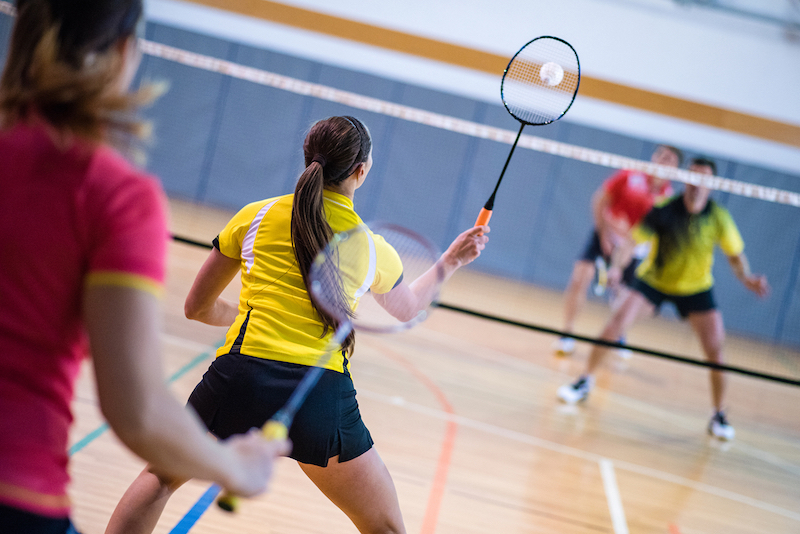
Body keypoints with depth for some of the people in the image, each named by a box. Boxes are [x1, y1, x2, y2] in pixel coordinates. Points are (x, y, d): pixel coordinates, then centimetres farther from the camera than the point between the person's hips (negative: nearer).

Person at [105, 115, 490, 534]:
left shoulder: (255, 216, 10)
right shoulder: (373, 249, 10)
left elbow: (198, 307, 19)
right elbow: (407, 306, 33)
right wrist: (451, 261, 47)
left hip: (242, 374, 1)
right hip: (323, 393, -1)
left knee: (161, 475, 27)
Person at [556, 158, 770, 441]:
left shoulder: (719, 218, -17)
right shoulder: (663, 210, -23)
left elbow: (735, 255, -8)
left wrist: (747, 278, -27)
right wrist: (616, 266, -45)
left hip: (697, 287, 1)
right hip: (653, 280, -1)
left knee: (716, 351, -8)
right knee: (616, 324, -19)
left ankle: (719, 417, 11)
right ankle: (585, 382, 1)